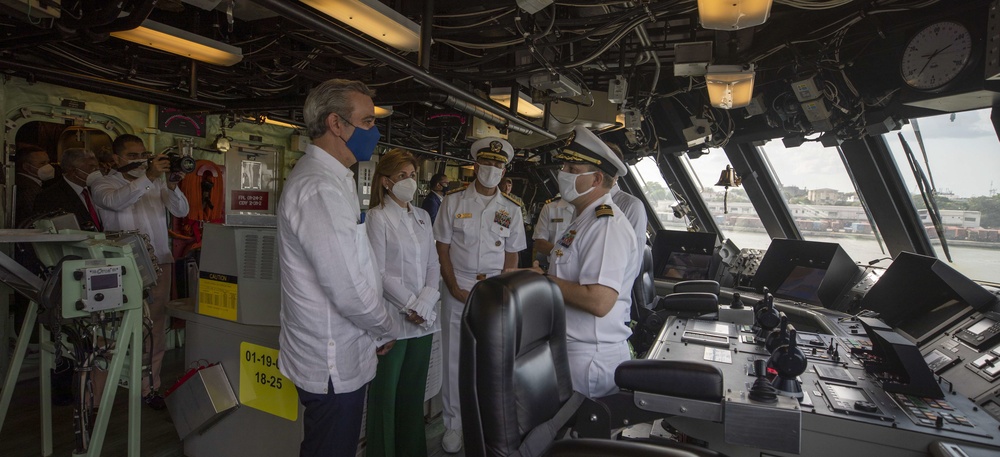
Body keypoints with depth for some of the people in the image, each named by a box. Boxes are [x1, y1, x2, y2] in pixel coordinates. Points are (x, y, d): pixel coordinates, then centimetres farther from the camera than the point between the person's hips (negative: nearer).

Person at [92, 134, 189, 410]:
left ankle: (149, 387, 14)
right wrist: (149, 177, -29)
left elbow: (181, 211, 6)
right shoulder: (103, 185, 5)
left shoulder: (158, 183, 14)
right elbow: (117, 201, -18)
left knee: (156, 329, 4)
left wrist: (172, 187, -12)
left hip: (159, 263, 3)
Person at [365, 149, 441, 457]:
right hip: (392, 319, -5)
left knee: (414, 391, 14)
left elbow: (433, 264, 9)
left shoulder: (423, 217, 13)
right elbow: (379, 273, -10)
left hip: (424, 319, 5)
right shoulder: (377, 217, -4)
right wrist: (410, 307, -12)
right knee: (385, 394, 5)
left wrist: (425, 304, -6)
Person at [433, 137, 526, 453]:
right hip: (457, 290, -1)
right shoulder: (453, 202, 1)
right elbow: (442, 250, 1)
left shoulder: (511, 210, 7)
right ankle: (454, 424, 23)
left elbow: (512, 257, 8)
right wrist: (456, 290, -8)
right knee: (455, 359, 6)